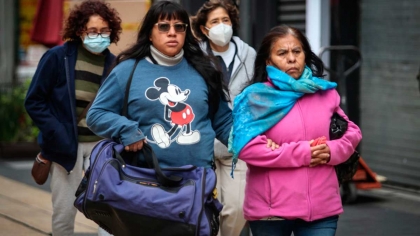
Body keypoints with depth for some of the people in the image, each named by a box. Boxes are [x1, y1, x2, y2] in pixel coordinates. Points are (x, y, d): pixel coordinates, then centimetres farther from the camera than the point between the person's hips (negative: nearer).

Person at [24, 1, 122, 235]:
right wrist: (56, 134, -14)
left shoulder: (114, 64, 0)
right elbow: (34, 101, -3)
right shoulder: (58, 57, -6)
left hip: (101, 145, 1)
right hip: (66, 145, -1)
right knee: (64, 213, 4)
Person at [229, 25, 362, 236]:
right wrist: (299, 153, -16)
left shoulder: (325, 93, 9)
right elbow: (246, 147, -15)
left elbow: (351, 132, 16)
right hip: (271, 210, -3)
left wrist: (332, 151, -7)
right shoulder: (255, 97, -4)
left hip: (322, 207, 3)